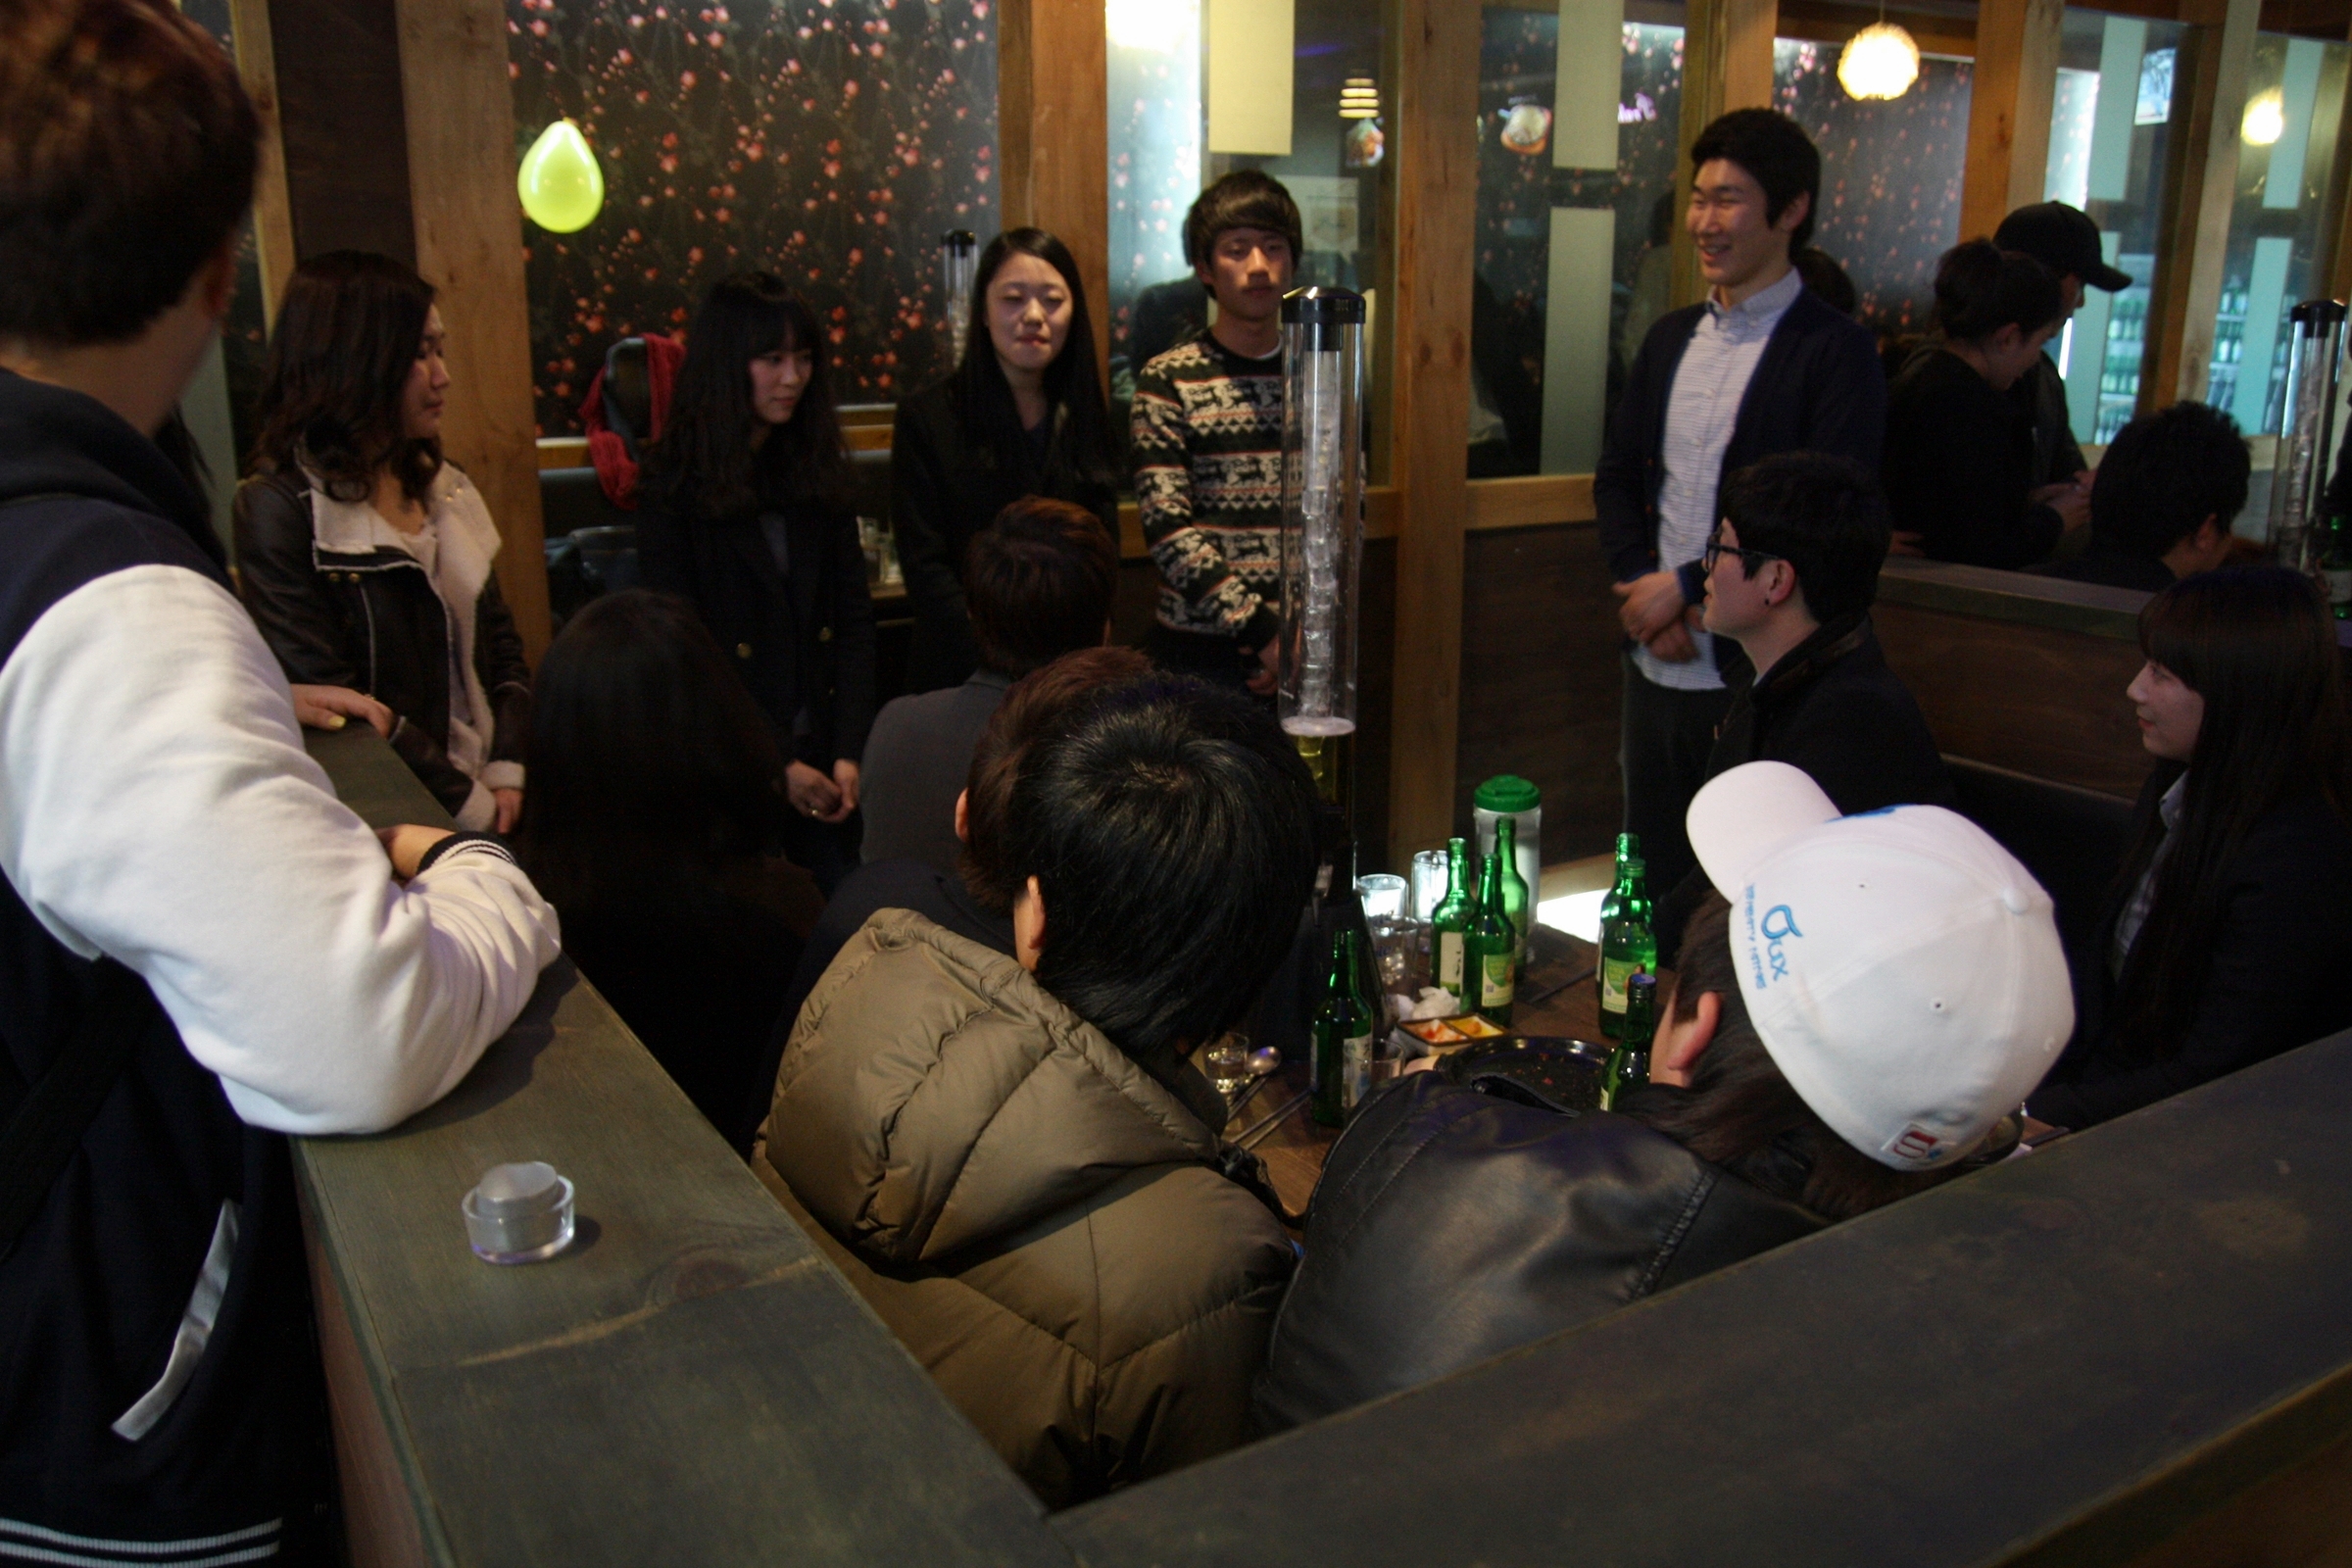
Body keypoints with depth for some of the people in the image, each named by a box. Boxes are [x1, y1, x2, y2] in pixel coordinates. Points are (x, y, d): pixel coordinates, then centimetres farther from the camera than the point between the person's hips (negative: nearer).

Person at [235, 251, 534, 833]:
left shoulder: (445, 490, 14)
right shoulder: (279, 510, -6)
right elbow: (327, 700, -12)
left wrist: (507, 773, 1)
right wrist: (470, 806, -11)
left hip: (488, 794, 6)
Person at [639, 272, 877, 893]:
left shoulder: (819, 468, 8)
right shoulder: (677, 481, -4)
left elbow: (854, 619, 5)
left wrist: (848, 753, -7)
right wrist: (777, 764, -12)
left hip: (825, 754, 3)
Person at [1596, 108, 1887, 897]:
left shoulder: (1835, 351, -8)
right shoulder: (1670, 338, 13)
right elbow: (1616, 477, 13)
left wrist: (1687, 585, -14)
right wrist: (1639, 588, -3)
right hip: (1655, 666, 6)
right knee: (1649, 879, 16)